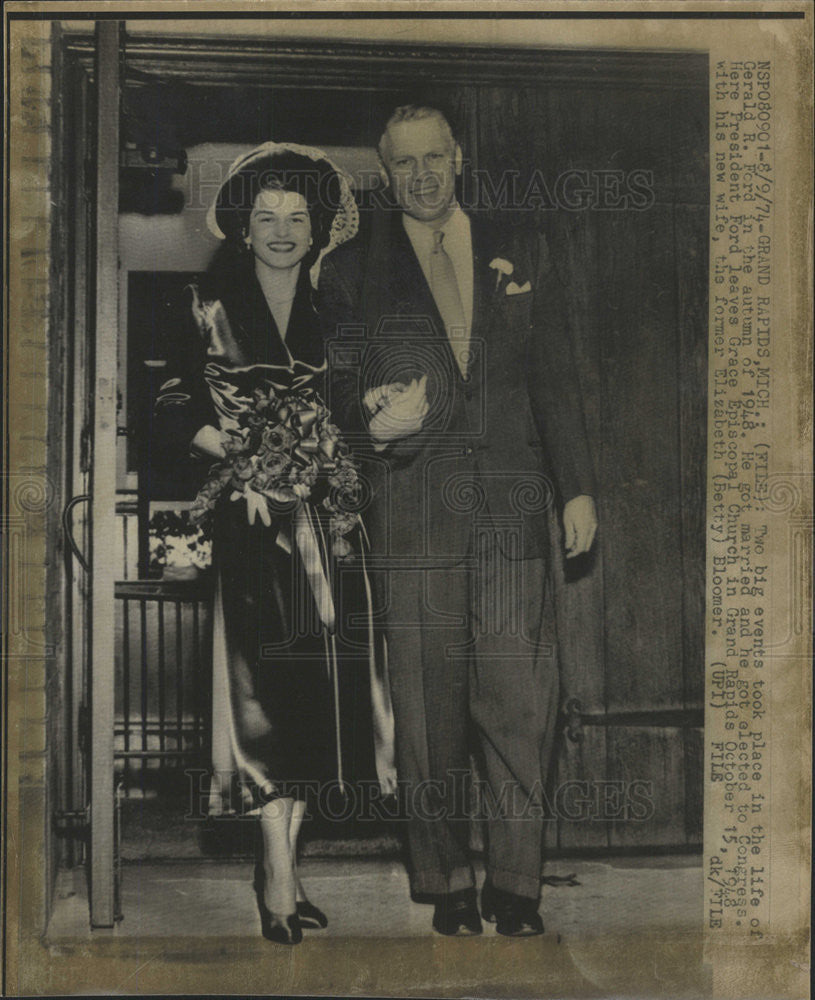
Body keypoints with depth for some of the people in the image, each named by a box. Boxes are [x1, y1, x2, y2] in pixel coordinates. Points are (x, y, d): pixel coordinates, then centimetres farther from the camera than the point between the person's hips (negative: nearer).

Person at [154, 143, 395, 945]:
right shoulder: (214, 309, 4)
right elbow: (175, 406, 0)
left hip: (325, 514, 4)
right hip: (254, 515, -3)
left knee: (318, 681, 3)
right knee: (267, 676, -9)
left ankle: (284, 859, 15)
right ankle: (278, 872, -4)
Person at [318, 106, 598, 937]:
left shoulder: (520, 254, 14)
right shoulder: (352, 272, 9)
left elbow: (556, 379, 13)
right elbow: (337, 388, 8)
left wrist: (577, 488, 8)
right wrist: (371, 417, -15)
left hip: (512, 509, 1)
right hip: (412, 513, -1)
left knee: (520, 698, -2)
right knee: (428, 707, 3)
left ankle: (516, 882, 12)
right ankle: (446, 882, 17)